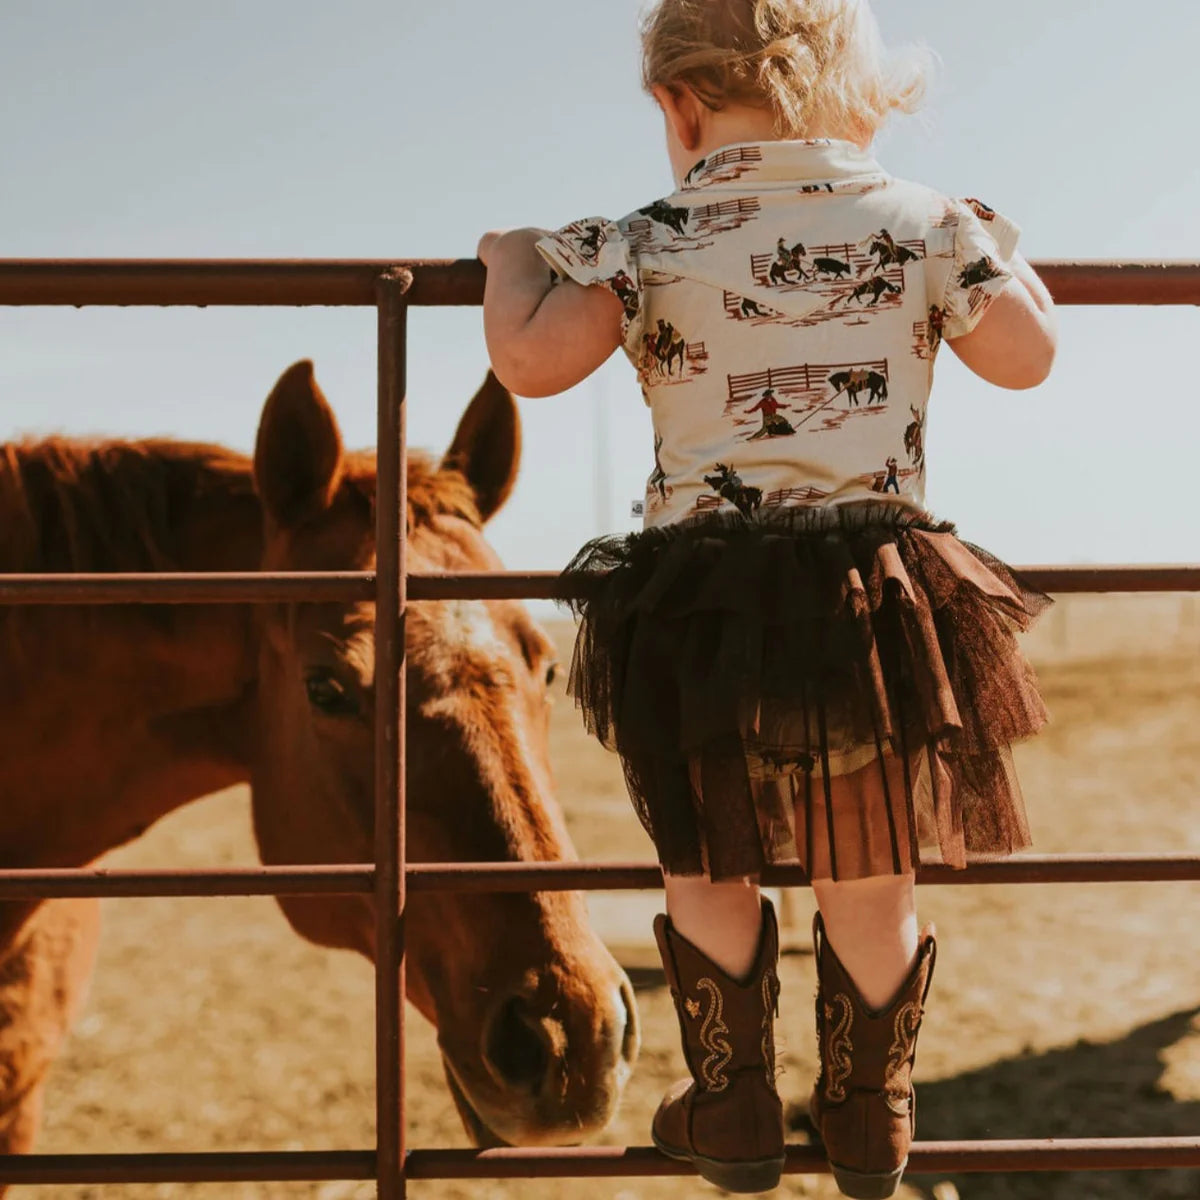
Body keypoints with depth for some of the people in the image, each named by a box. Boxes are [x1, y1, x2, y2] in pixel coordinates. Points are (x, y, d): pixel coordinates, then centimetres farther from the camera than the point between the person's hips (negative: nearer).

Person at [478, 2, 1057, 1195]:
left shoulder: (651, 239, -3)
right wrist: (998, 250, 29)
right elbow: (1027, 357, 10)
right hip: (874, 593, 2)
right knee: (870, 884, 16)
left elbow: (531, 359, -10)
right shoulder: (922, 221, 2)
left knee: (708, 872, 19)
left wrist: (513, 258, 11)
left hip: (704, 598, -1)